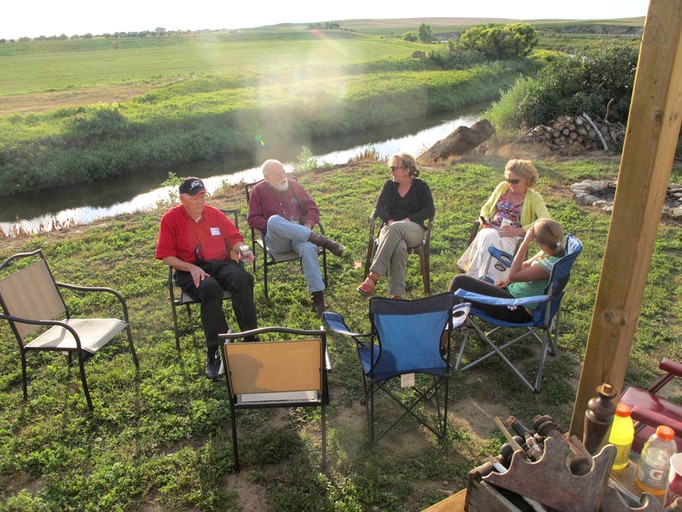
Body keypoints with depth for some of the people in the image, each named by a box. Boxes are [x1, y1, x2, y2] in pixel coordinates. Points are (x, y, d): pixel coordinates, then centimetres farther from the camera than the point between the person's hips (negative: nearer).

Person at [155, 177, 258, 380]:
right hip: (189, 270, -3)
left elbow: (234, 239, 18)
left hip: (221, 263, 3)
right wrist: (192, 268, -15)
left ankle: (250, 338, -25)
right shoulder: (170, 219, 4)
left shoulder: (215, 214, 14)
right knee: (210, 289, -37)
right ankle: (214, 353, -28)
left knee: (241, 278, -32)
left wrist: (242, 250, -5)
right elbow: (166, 256, 0)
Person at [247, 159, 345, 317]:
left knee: (309, 248, -35)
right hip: (276, 240, -1)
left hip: (300, 233, 2)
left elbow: (312, 208, 11)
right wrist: (272, 226, -13)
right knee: (274, 220, -36)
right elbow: (253, 219, 2)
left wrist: (308, 225, -9)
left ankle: (317, 297, -32)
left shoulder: (293, 185, 14)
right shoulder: (258, 191, 7)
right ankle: (319, 239, -35)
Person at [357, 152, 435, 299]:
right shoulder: (389, 185, 17)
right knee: (399, 247, -37)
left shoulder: (421, 186, 9)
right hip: (391, 228, 2)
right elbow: (379, 207, 6)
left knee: (395, 229, -39)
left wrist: (408, 220, -13)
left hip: (414, 230, -2)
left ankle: (373, 277, -45)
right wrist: (389, 220, -16)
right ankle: (397, 294, -42)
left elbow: (430, 210, 0)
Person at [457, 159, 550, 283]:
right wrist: (484, 220, 0)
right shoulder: (502, 187, 15)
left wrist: (518, 231, -20)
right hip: (491, 230, 3)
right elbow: (486, 207, 24)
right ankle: (486, 279, -39)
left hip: (513, 237, -3)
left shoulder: (534, 197, 3)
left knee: (491, 240, -36)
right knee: (488, 236, -35)